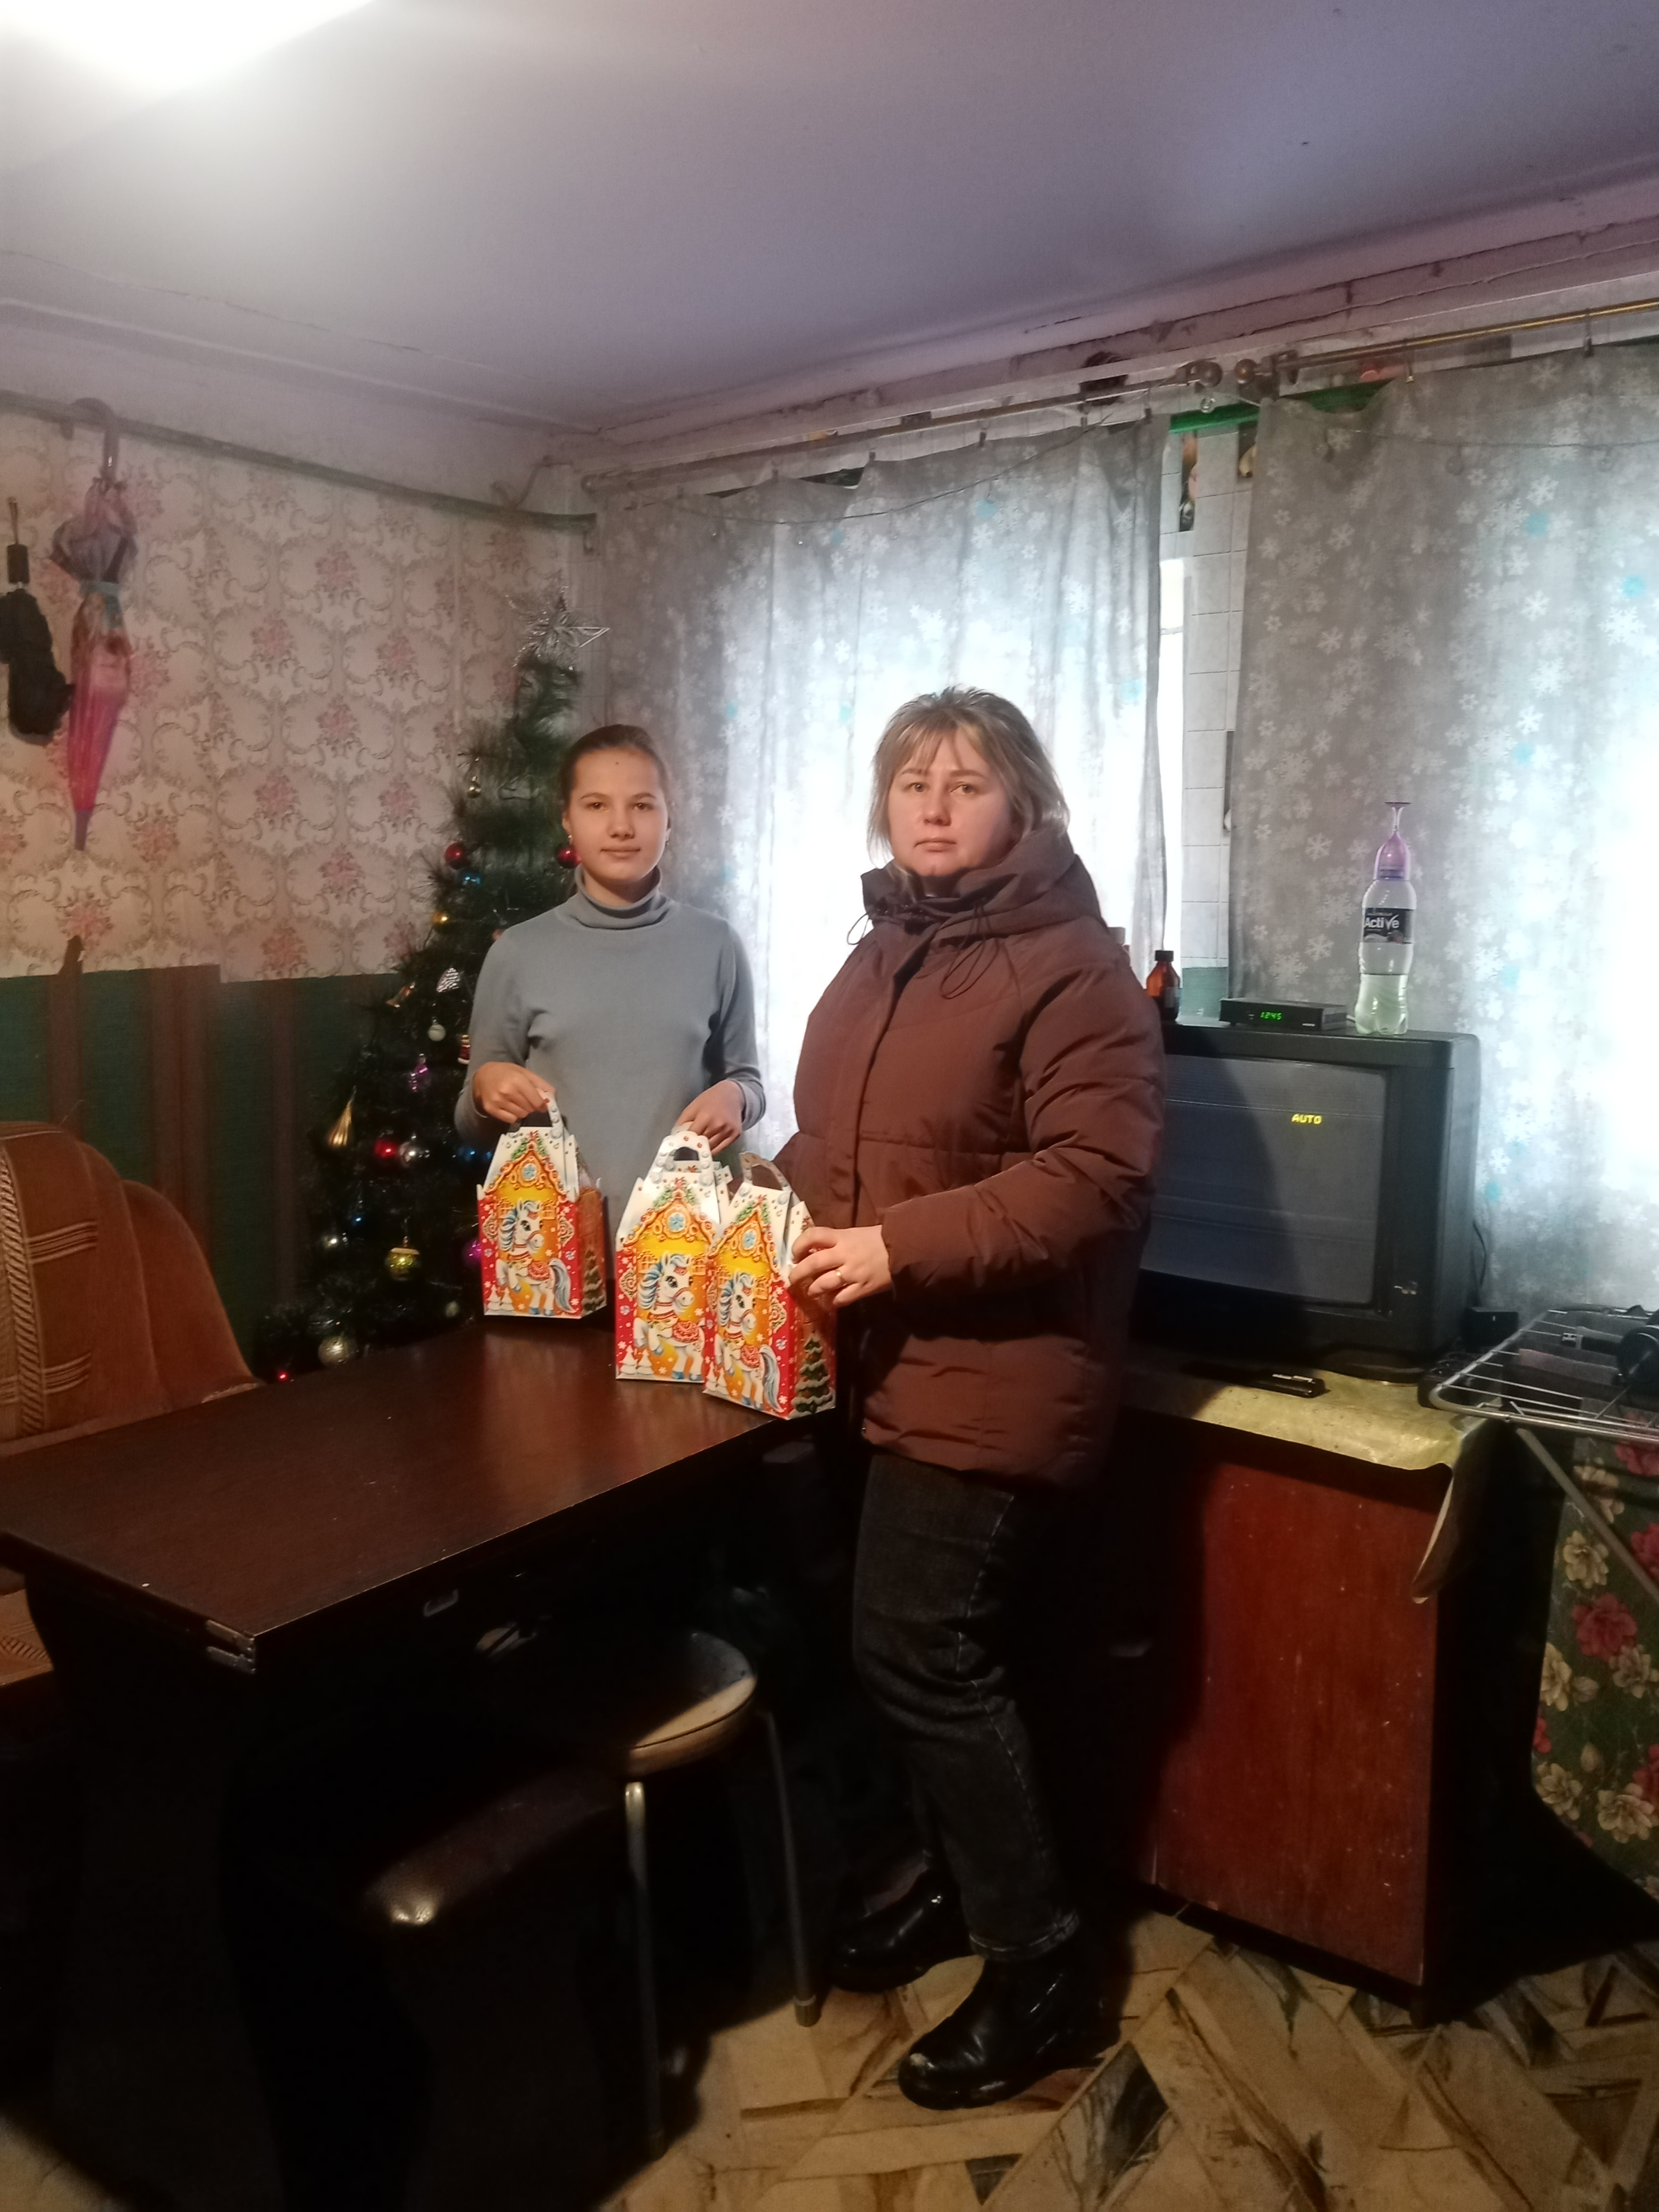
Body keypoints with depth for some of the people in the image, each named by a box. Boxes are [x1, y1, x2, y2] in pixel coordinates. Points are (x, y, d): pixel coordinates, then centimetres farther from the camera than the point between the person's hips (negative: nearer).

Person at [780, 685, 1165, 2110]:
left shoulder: (1072, 965, -14)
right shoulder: (887, 951, 13)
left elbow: (1095, 1176, -22)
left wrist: (901, 1246, -25)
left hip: (992, 1374, -8)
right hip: (895, 1364, 8)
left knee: (918, 1648, -4)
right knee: (935, 1643, 17)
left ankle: (1041, 1965, 14)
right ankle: (965, 1882, 38)